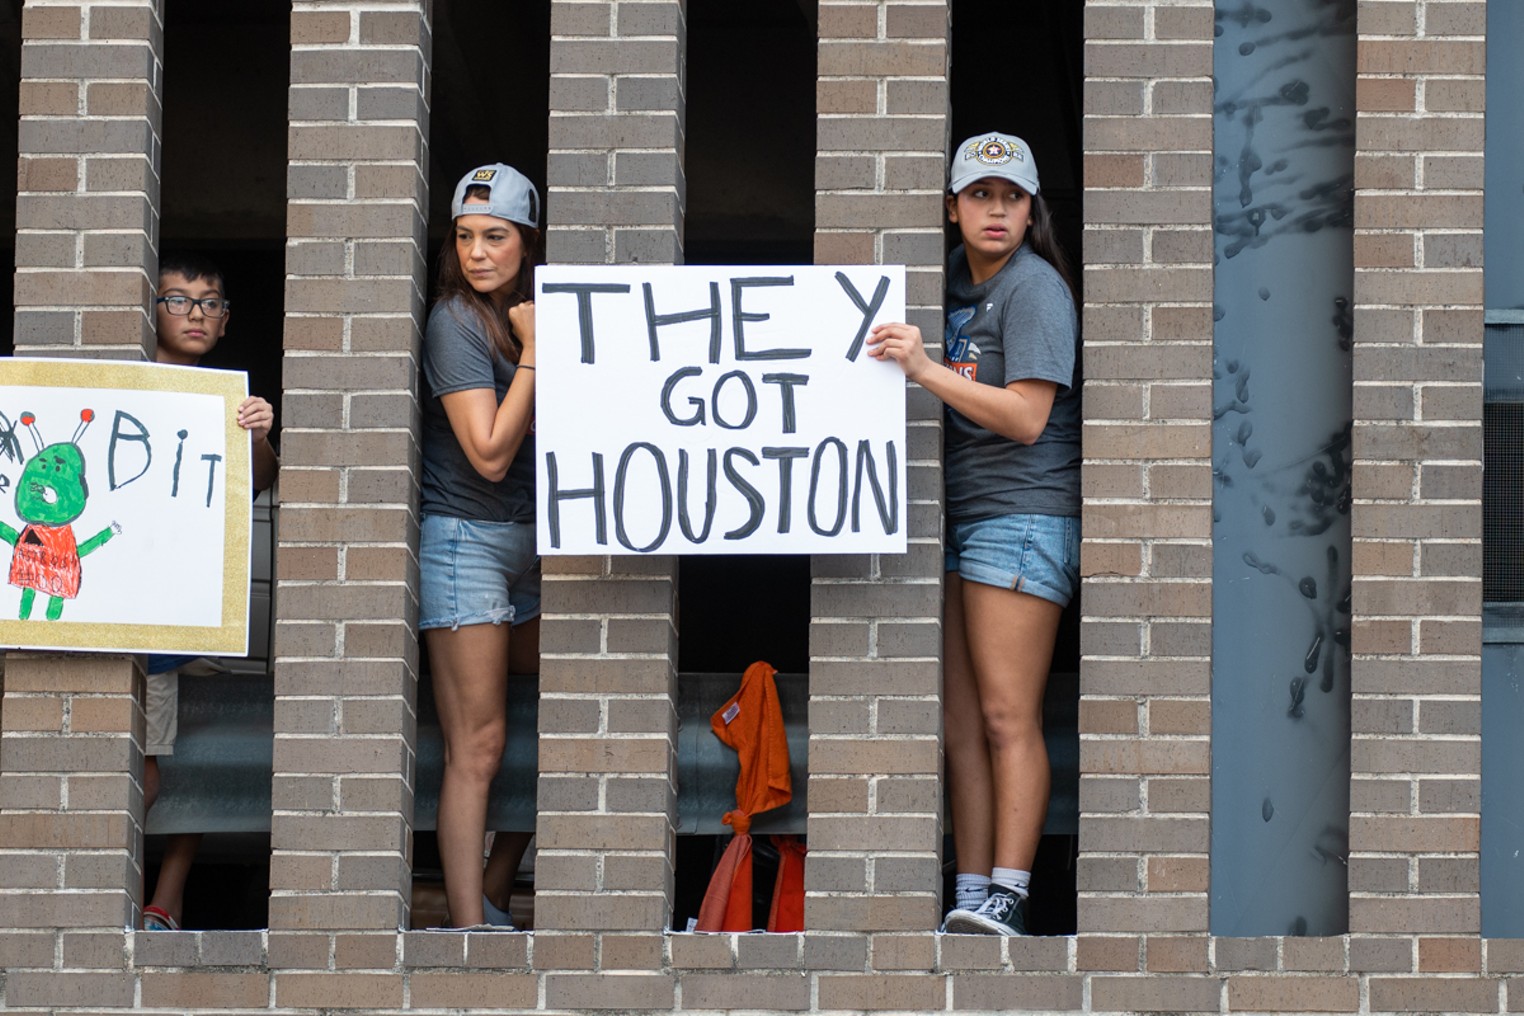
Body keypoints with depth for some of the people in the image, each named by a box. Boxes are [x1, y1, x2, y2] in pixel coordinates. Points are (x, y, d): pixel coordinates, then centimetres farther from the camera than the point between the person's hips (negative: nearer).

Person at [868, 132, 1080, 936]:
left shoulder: (1035, 289, -8)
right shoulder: (951, 277, 14)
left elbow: (1025, 417, -17)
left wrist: (924, 371, -23)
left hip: (1022, 515, -8)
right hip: (954, 521, 8)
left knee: (1007, 717, -11)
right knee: (960, 724, 4)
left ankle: (1007, 899, -14)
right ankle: (971, 898, 5)